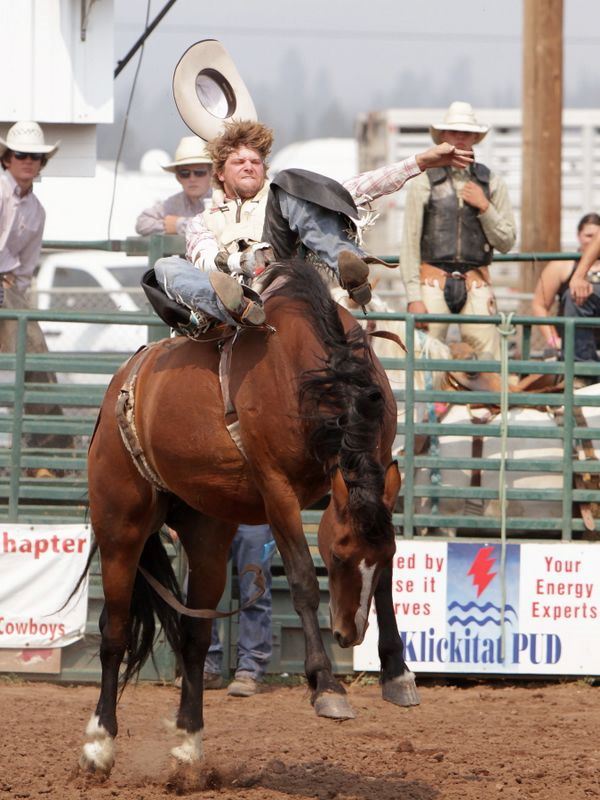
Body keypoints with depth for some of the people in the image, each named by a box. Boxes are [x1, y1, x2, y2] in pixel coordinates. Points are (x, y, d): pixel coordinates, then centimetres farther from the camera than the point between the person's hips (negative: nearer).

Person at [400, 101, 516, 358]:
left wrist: (485, 208, -4)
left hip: (476, 283, 1)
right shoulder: (424, 183, 4)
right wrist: (413, 296, -5)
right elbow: (409, 243, 2)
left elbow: (506, 243, 11)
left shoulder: (492, 183, 10)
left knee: (488, 360, -8)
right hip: (434, 279, -1)